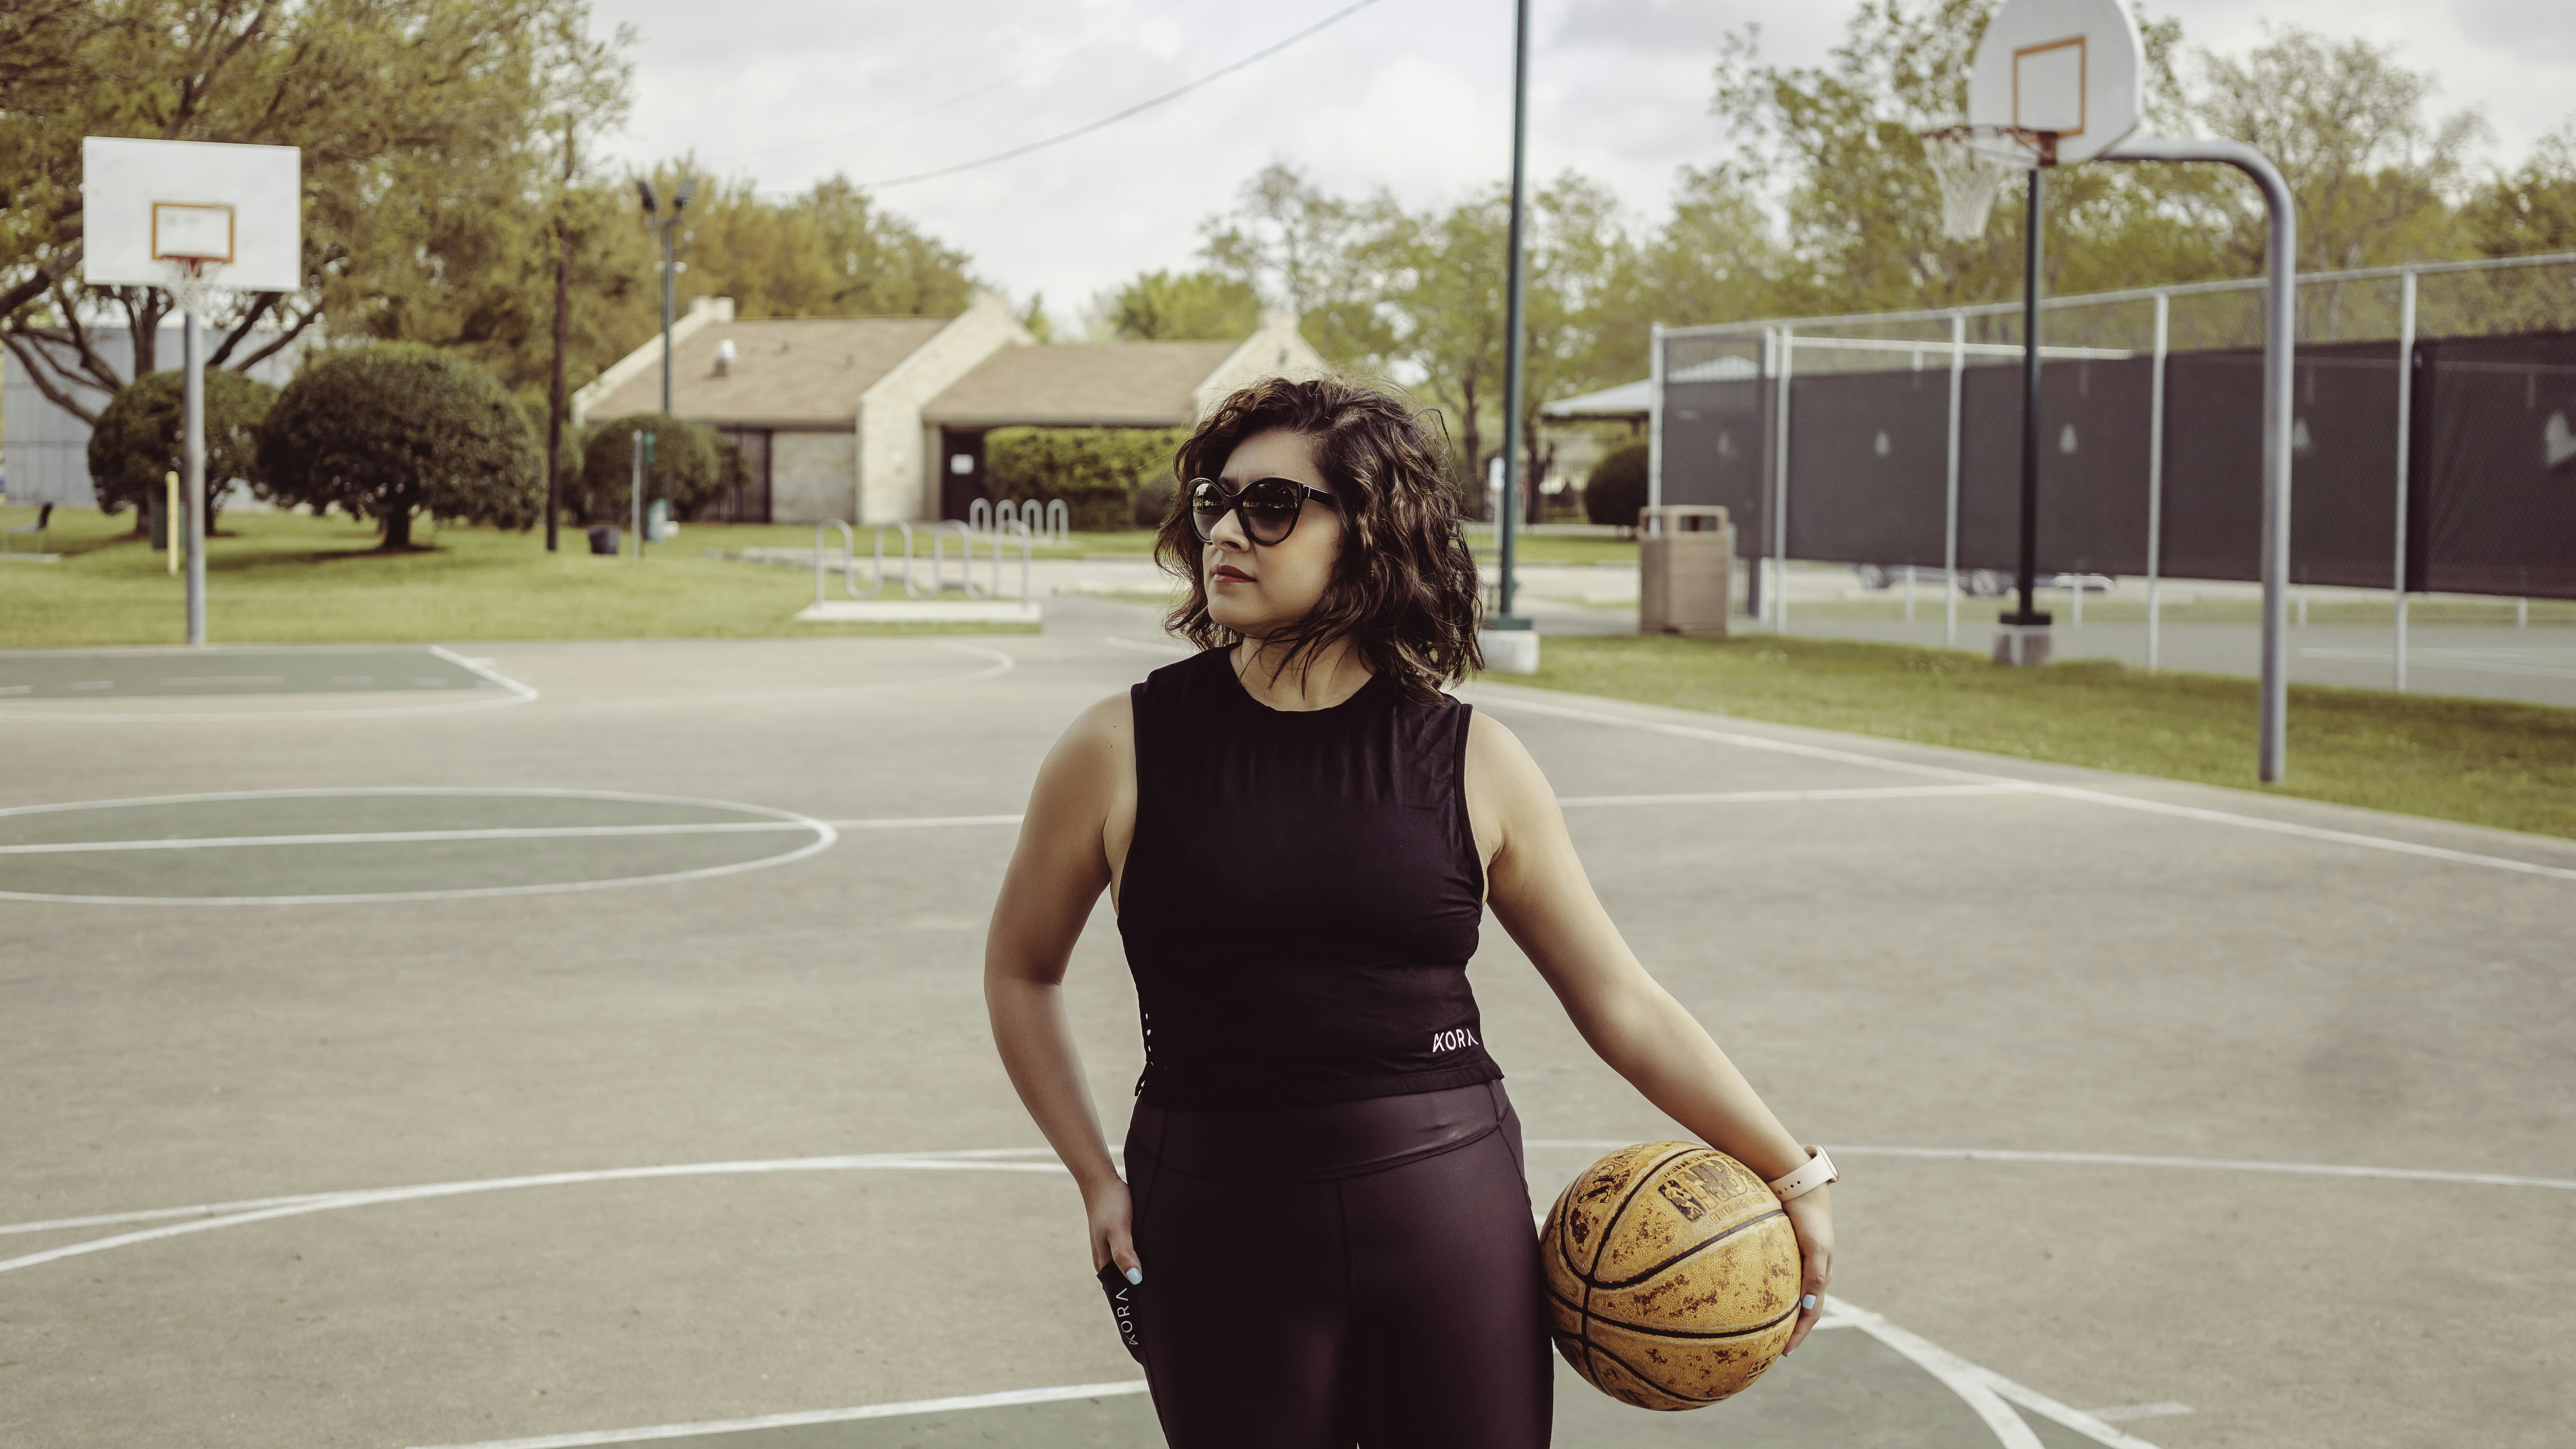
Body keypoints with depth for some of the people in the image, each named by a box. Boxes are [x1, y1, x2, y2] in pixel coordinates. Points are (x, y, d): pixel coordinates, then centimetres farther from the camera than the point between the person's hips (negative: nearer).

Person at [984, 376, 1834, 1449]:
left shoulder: (1473, 765, -1)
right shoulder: (1122, 752, -3)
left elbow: (1623, 1006, 5)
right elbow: (1020, 971, 11)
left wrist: (1793, 1173, 6)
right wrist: (1095, 1179, 3)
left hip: (1453, 1225, 1)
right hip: (1221, 1237, 0)